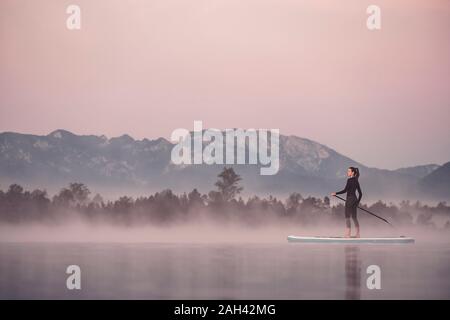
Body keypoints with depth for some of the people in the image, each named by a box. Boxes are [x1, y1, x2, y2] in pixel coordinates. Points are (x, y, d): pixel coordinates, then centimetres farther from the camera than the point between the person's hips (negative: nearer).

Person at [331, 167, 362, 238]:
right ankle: (358, 234, 16)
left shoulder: (350, 180, -12)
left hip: (350, 199, -8)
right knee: (354, 217, 14)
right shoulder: (356, 181, 13)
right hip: (355, 199, 8)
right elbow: (360, 193, 16)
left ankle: (348, 234, -6)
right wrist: (358, 202, 24)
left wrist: (336, 193, -9)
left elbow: (345, 190, -18)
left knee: (347, 217, -4)